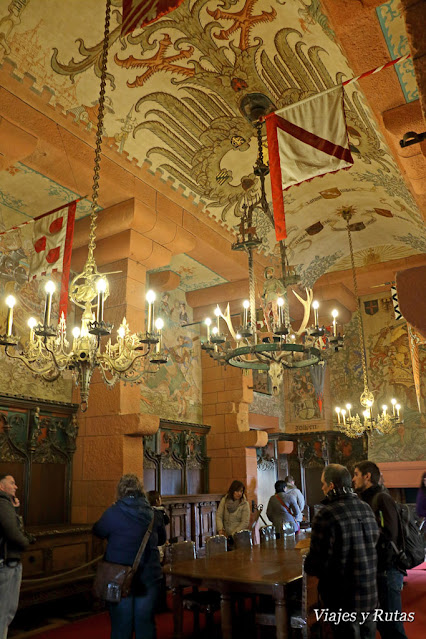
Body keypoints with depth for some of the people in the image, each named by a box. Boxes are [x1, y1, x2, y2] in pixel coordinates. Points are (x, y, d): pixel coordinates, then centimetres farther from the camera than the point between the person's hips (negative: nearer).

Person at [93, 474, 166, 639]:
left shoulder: (113, 513, -15)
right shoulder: (154, 513, -5)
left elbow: (98, 531, 2)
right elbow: (161, 539, 9)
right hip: (149, 576, 2)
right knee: (145, 624, 14)